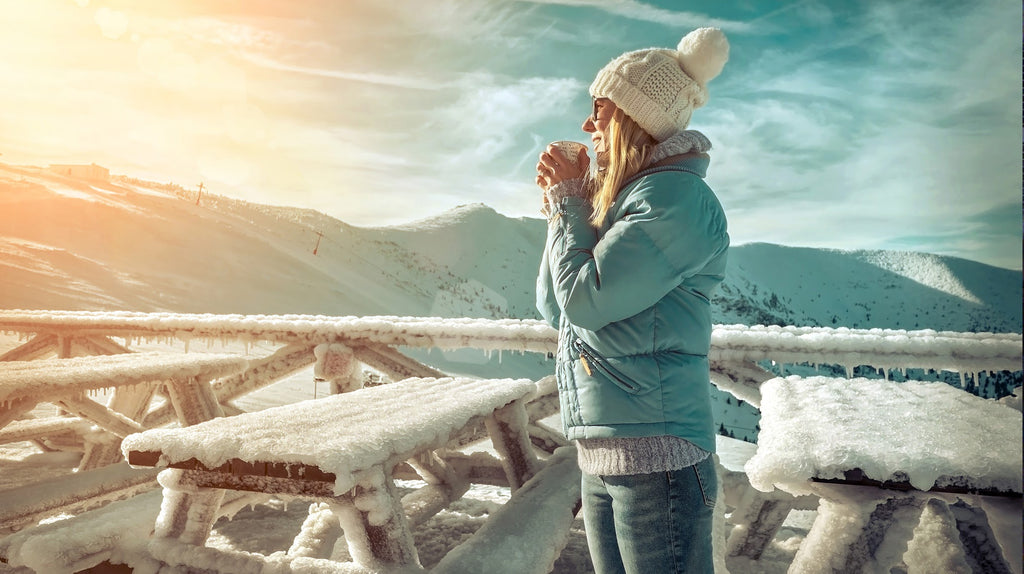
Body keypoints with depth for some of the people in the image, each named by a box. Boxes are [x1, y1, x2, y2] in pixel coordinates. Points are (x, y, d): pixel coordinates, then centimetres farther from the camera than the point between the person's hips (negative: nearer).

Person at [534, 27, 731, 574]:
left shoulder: (674, 195, -13)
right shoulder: (615, 196, 12)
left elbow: (585, 299, -19)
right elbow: (554, 308, 13)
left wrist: (568, 200, -5)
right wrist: (563, 205, 4)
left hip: (656, 454, -8)